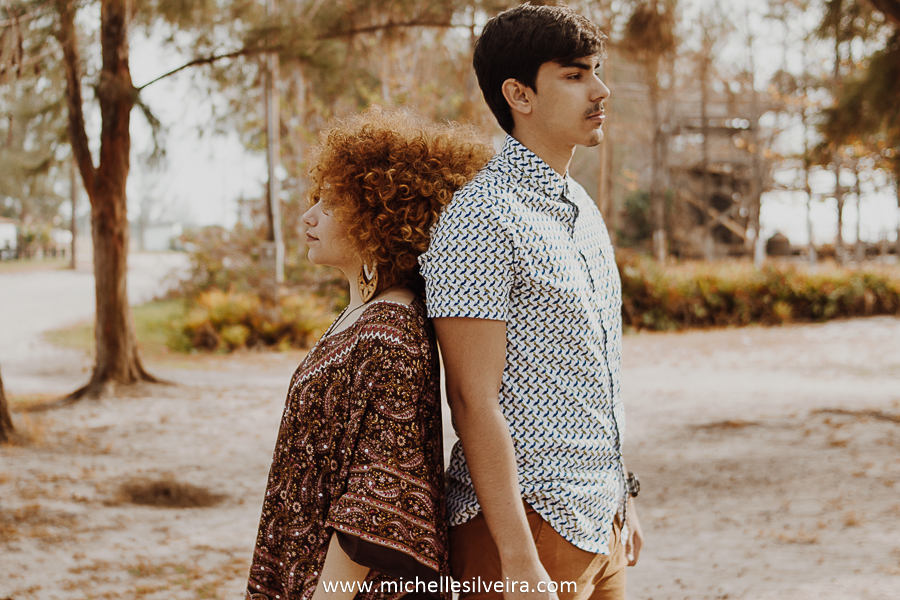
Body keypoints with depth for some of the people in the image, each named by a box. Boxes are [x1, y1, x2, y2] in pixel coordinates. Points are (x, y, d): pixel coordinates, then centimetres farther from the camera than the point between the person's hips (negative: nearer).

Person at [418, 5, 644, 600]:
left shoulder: (584, 211, 13)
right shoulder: (481, 220, -15)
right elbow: (474, 400, -19)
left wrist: (621, 498, 19)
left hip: (597, 522, 8)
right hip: (528, 523, -8)